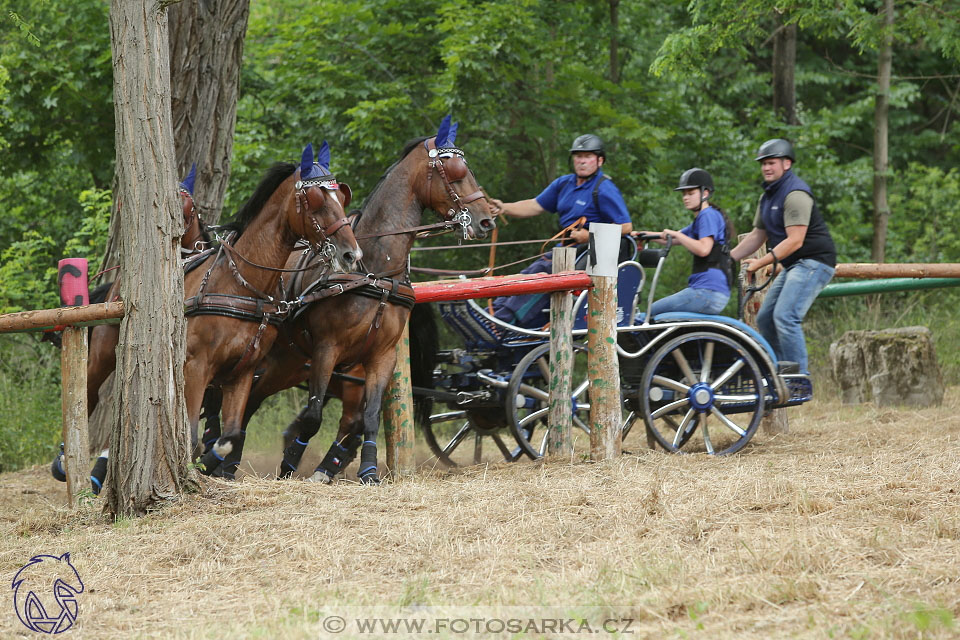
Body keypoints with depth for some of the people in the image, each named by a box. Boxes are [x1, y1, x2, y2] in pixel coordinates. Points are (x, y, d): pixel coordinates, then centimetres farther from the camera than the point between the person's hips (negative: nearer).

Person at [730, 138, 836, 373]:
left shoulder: (795, 194, -17)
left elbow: (795, 241, -23)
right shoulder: (768, 196, 15)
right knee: (765, 319, 10)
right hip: (793, 265, 11)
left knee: (785, 316, -22)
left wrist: (760, 263, -25)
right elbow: (757, 236, 18)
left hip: (814, 261, -11)